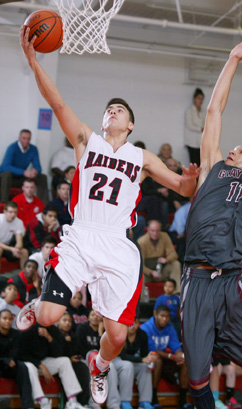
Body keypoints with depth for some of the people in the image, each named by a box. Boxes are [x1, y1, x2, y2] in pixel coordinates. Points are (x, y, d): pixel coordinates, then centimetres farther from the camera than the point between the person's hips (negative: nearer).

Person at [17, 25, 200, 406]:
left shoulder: (142, 157, 14)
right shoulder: (86, 140, 11)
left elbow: (184, 188, 12)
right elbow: (57, 103, -2)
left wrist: (190, 179, -13)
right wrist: (32, 58, -14)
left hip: (118, 249, 1)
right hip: (79, 240, -1)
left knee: (117, 336, -3)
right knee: (48, 318, -14)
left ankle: (99, 367, 34)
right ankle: (35, 305, 25)